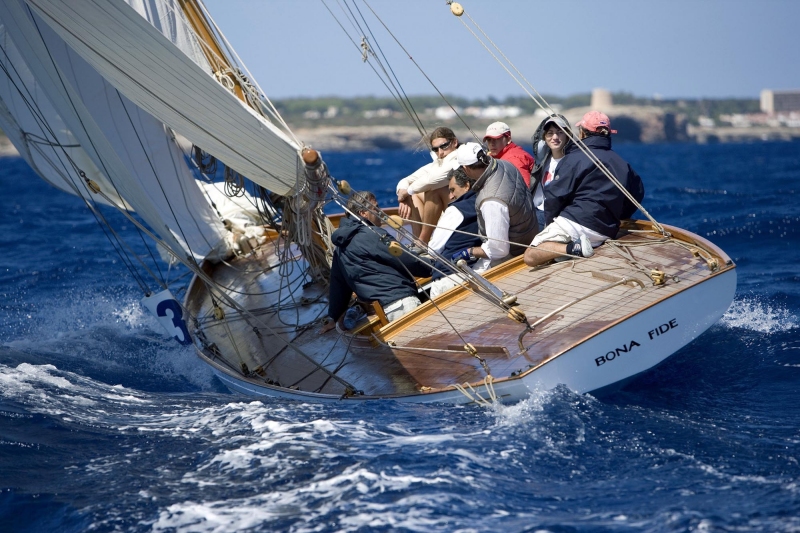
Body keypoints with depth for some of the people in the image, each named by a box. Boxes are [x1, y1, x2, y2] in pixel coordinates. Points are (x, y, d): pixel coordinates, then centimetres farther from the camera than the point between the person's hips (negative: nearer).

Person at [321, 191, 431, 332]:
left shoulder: (341, 247, 21)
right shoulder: (371, 234, -4)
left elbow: (337, 283, 27)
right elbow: (406, 261, -3)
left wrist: (333, 317, 35)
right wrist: (433, 269, 13)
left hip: (380, 310, 9)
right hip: (401, 303, -9)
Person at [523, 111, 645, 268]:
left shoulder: (576, 157, -3)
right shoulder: (622, 164, 15)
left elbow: (555, 195, -7)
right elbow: (637, 192, 25)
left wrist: (551, 220, 9)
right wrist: (616, 217, 34)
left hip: (576, 223, -7)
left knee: (531, 257, -9)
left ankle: (574, 248, -26)